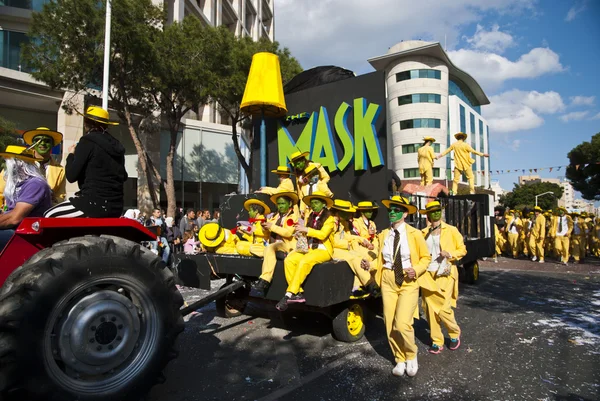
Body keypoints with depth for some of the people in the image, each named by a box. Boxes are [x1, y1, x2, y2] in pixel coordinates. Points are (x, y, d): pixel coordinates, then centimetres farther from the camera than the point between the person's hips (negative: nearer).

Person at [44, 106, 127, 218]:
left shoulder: (88, 141, -7)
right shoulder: (116, 144, 13)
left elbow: (71, 176, -7)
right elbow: (123, 177, 23)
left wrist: (71, 155, 9)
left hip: (97, 204, -8)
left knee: (49, 216, 6)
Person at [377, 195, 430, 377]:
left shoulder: (414, 233, -7)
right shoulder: (383, 234, 4)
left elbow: (426, 257, 2)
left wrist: (416, 270, -16)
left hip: (408, 282, -4)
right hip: (388, 282, 4)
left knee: (402, 324, -14)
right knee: (390, 325, 6)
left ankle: (411, 356, 17)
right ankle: (400, 360, 29)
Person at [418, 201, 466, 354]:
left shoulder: (451, 230, -1)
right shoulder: (423, 233, 7)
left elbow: (462, 250, 4)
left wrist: (449, 254, -14)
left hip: (445, 275, -3)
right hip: (428, 275, 3)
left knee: (444, 309, -5)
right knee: (431, 309, 5)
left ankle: (455, 333, 25)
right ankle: (437, 342, 19)